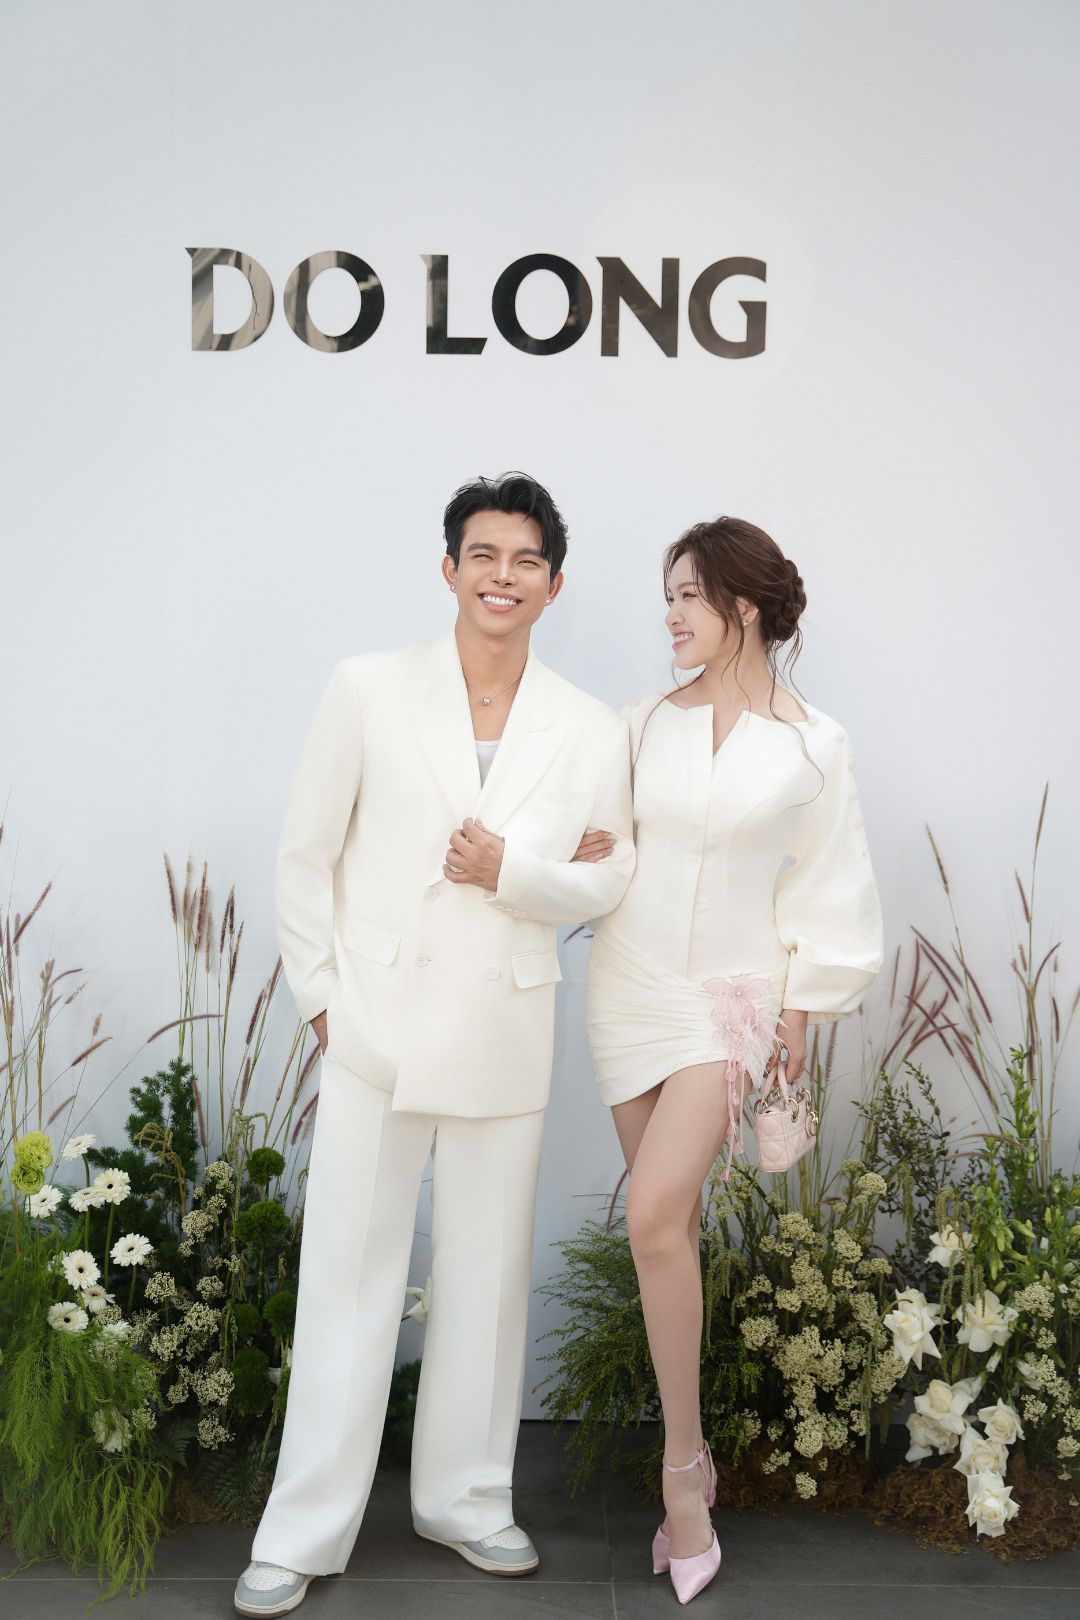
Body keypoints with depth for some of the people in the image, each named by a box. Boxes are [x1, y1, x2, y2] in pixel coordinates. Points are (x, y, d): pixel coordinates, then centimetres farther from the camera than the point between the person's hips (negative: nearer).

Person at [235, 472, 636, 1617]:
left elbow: (609, 882, 8)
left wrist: (512, 871, -11)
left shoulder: (589, 731, 3)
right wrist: (321, 994, -1)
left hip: (505, 1038, 2)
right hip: (378, 1027, -2)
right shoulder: (368, 689, -1)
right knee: (347, 1280, 4)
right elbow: (305, 852, 2)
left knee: (487, 1280, 13)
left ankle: (464, 1498, 32)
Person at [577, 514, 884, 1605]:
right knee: (671, 1219, 8)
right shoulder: (648, 719, 3)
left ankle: (682, 1465, -1)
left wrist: (802, 1011, -1)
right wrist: (587, 857, -5)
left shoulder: (811, 746, -4)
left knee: (653, 1213, -17)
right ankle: (691, 1452, 23)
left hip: (733, 1000, -3)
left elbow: (827, 890, 1)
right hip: (632, 989, 3)